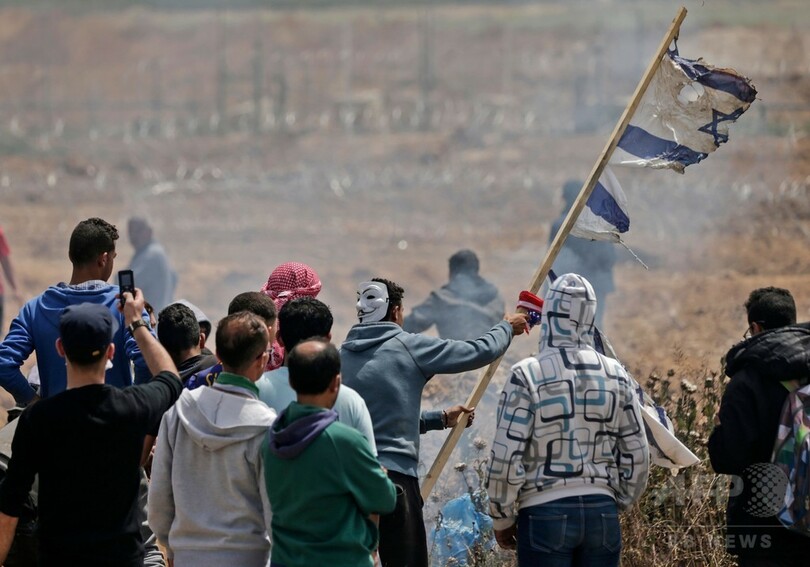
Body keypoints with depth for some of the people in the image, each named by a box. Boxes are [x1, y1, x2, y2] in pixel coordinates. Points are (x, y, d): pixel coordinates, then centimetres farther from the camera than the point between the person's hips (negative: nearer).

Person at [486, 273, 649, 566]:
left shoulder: (528, 375, -8)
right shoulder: (616, 375, 5)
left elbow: (506, 457, -9)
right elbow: (637, 455, 8)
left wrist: (501, 518, 4)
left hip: (546, 512, -4)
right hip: (603, 511, 4)